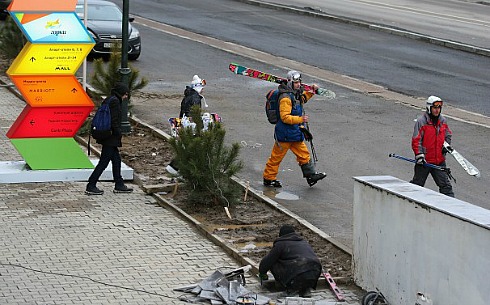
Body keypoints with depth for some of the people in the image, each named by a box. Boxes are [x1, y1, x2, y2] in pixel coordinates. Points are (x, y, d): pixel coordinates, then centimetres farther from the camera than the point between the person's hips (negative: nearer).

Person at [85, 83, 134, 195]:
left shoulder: (108, 100, 14)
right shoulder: (114, 102, -16)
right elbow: (113, 121, -21)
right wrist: (119, 134, -11)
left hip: (106, 136, 10)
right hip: (111, 139, -10)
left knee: (116, 159, 16)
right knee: (103, 162, -5)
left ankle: (119, 185, 23)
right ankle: (91, 186, -3)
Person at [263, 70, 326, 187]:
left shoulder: (295, 94, 8)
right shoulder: (286, 98, -23)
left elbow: (302, 99, 34)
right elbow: (285, 117, -28)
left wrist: (311, 91, 20)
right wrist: (300, 119, -33)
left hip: (295, 133, 9)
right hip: (285, 134, -9)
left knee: (303, 154, 12)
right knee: (277, 156, 3)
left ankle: (311, 175, 19)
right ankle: (268, 179, 14)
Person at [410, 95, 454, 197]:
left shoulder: (443, 121, 6)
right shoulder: (421, 121, -12)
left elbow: (448, 135, 21)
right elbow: (416, 140, -12)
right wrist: (419, 155, -19)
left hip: (439, 160, 4)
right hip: (424, 161, -4)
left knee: (445, 185, 1)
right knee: (417, 184, 10)